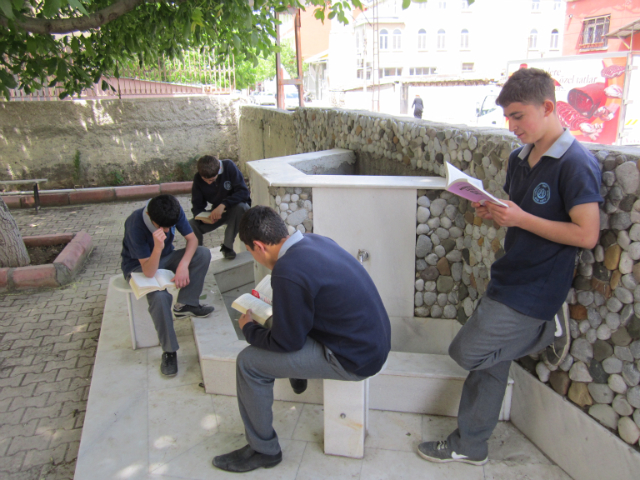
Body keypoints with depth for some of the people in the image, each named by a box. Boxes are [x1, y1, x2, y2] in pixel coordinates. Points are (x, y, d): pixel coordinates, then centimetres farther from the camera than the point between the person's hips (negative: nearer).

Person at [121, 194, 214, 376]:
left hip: (166, 257, 6)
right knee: (159, 296, -36)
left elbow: (192, 239, -14)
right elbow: (149, 272, -34)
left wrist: (183, 265, -31)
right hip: (139, 266, -5)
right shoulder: (135, 225, -34)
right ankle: (169, 351, -18)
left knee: (203, 253, -21)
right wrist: (157, 247, -52)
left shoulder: (175, 212, -20)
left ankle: (185, 305, -13)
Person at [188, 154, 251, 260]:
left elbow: (244, 192, -25)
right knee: (190, 226, -23)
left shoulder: (229, 167, -20)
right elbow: (197, 206, -5)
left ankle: (227, 246, -20)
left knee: (240, 206, -39)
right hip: (216, 213, 2)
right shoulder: (198, 178, -10)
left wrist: (223, 205, -39)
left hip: (235, 208, -2)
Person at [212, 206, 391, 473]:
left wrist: (248, 329, 3)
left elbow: (287, 342, -15)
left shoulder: (288, 272, -25)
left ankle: (263, 450, 14)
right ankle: (298, 376, 43)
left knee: (248, 363, -3)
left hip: (355, 359, -9)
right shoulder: (317, 240, 1)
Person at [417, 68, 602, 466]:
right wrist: (493, 213, -5)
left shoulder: (576, 164, -17)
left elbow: (587, 235, -21)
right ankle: (470, 446, 29)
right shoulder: (519, 158, 8)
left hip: (534, 291, -8)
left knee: (467, 351, -5)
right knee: (489, 362, 14)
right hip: (509, 280, 8)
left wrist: (520, 218, -23)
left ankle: (546, 331, 10)